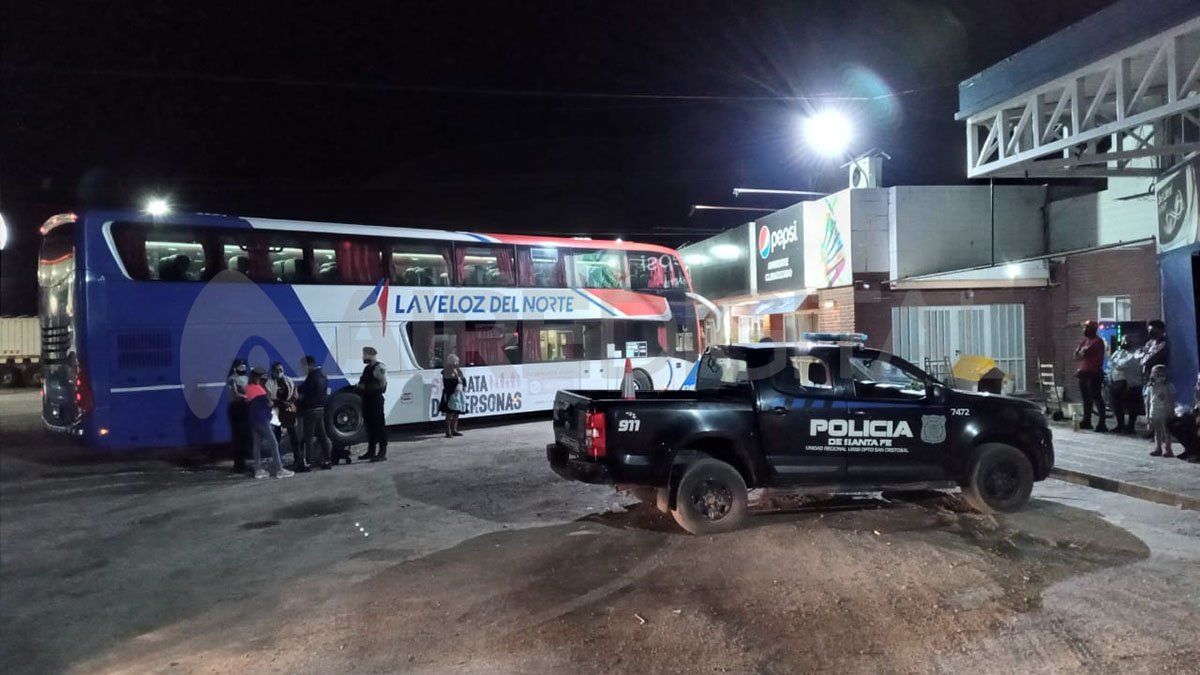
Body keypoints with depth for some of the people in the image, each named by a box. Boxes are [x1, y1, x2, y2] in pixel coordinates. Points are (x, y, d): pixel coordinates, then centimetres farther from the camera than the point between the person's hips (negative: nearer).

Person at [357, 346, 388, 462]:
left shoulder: (379, 367, -10)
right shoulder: (367, 368, 18)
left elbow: (382, 384, -18)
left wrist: (366, 386, -16)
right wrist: (360, 387, 6)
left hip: (376, 399, -9)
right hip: (367, 399, 9)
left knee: (379, 425, -6)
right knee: (369, 425, 13)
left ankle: (382, 452, -3)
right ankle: (371, 451, 21)